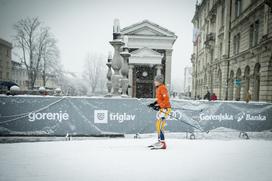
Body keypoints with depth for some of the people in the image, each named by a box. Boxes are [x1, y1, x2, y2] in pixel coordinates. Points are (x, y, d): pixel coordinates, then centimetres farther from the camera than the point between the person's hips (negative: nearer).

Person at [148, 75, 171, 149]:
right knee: (158, 125, 14)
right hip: (162, 109, 11)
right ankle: (160, 141, 24)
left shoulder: (162, 88, -15)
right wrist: (154, 103, 13)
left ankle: (162, 144, -12)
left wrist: (159, 106, -23)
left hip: (165, 108, -10)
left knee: (160, 125, -14)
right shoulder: (158, 88, 16)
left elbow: (166, 99, -21)